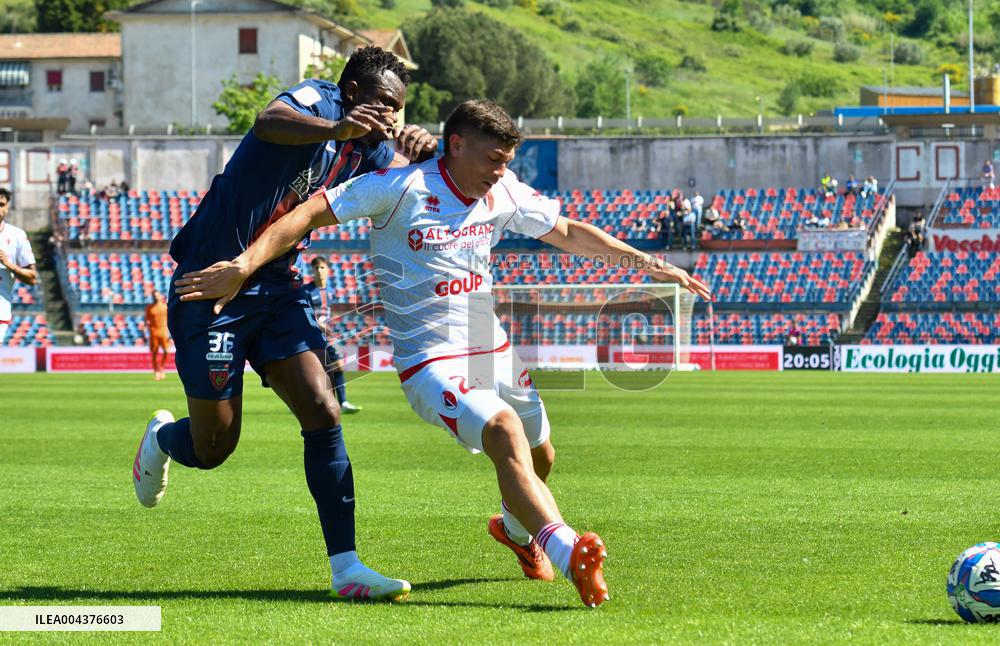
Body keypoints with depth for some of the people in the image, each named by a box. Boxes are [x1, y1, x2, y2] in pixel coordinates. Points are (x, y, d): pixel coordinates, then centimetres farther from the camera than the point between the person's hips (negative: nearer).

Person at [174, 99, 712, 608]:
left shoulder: (505, 194, 5)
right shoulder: (401, 189, -14)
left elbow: (568, 233, 18)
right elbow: (310, 214, -17)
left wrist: (644, 262, 12)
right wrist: (244, 265, -28)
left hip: (494, 353, 8)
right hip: (430, 362, -7)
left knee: (539, 457, 18)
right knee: (504, 432, -31)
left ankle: (515, 527, 54)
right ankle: (569, 554, -46)